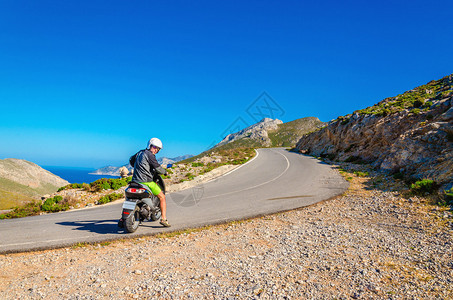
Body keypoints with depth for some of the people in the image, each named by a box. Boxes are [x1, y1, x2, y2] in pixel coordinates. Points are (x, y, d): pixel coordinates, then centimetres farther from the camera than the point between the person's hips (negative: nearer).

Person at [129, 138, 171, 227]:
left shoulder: (140, 152, 16)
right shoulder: (150, 155, -9)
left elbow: (131, 160, 31)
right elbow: (157, 168, -12)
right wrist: (165, 172, 6)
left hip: (135, 181, 8)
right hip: (146, 182, -8)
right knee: (162, 197, 3)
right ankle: (164, 219, -4)